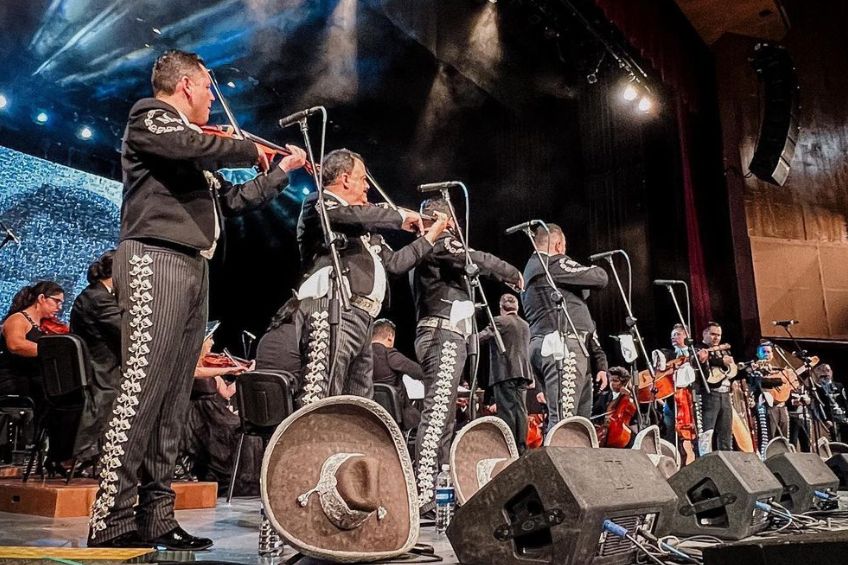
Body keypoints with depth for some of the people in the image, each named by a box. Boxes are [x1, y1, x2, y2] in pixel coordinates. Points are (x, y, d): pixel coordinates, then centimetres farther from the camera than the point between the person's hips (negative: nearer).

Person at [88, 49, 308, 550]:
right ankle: (112, 521, -11)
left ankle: (155, 516, 6)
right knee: (142, 388, -14)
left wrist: (283, 170, 34)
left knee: (174, 400, 3)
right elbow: (195, 146, -17)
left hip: (194, 269, 8)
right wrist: (251, 149, 0)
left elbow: (234, 200, 32)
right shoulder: (149, 115, 4)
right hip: (156, 260, -8)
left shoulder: (195, 143, 28)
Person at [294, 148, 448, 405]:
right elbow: (352, 215, -19)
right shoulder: (319, 204, 4)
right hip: (331, 310, -9)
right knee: (319, 401, -17)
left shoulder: (365, 227, 29)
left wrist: (430, 235, 32)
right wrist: (400, 217, -6)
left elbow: (394, 263, 31)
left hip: (362, 320, 9)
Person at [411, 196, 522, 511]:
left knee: (445, 416, 9)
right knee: (437, 413, -19)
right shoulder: (440, 242, -1)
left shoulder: (429, 249, 28)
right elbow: (476, 260, -15)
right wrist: (512, 273, -1)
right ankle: (423, 493, -26)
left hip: (447, 336, 10)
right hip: (443, 335, -10)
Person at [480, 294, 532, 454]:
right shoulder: (525, 325, 18)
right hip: (523, 371, 7)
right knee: (520, 409, 5)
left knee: (506, 410, -6)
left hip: (505, 372, -7)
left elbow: (483, 336, -15)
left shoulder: (500, 321, -6)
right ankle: (521, 447, 5)